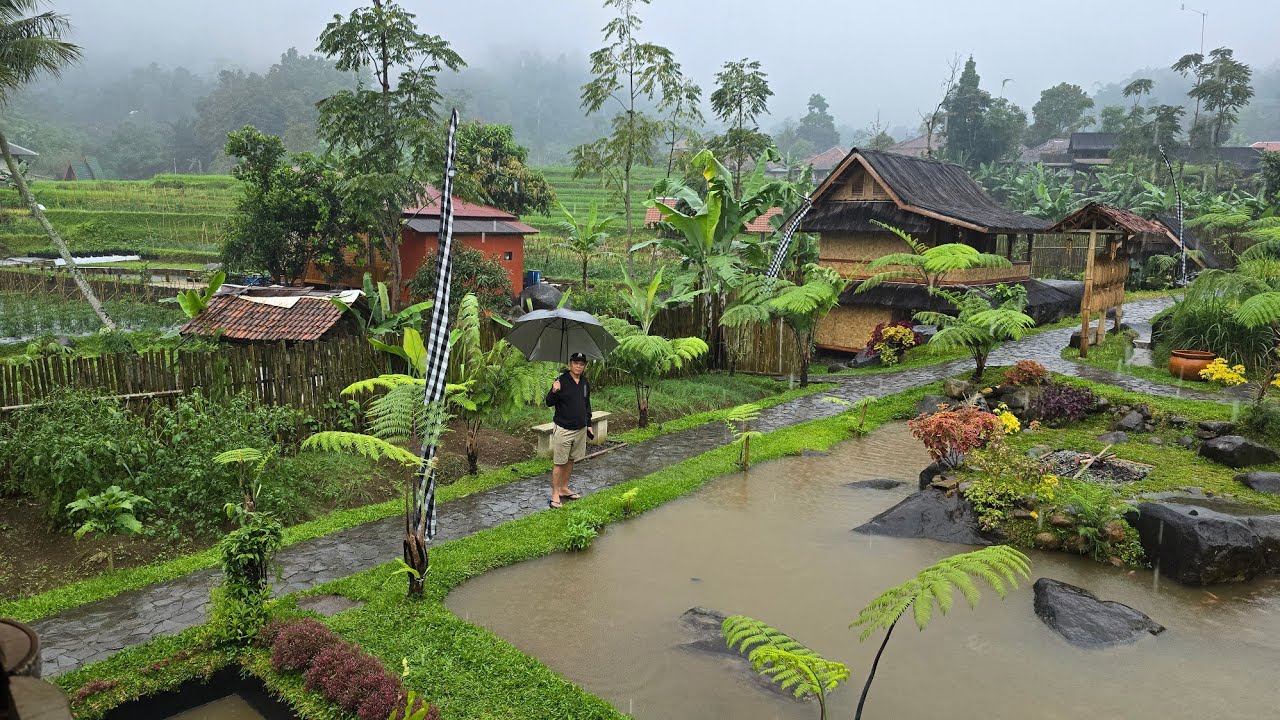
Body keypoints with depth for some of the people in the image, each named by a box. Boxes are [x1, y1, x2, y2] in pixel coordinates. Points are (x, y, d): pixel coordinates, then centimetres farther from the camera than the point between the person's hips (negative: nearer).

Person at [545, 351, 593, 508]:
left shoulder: (585, 384, 8)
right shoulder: (561, 381, -11)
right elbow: (549, 403, -14)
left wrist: (589, 424, 18)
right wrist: (554, 391, -33)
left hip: (580, 430, 6)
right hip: (563, 429, -6)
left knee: (571, 460, 14)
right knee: (559, 462, -1)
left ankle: (564, 488, 27)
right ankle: (555, 494, 5)